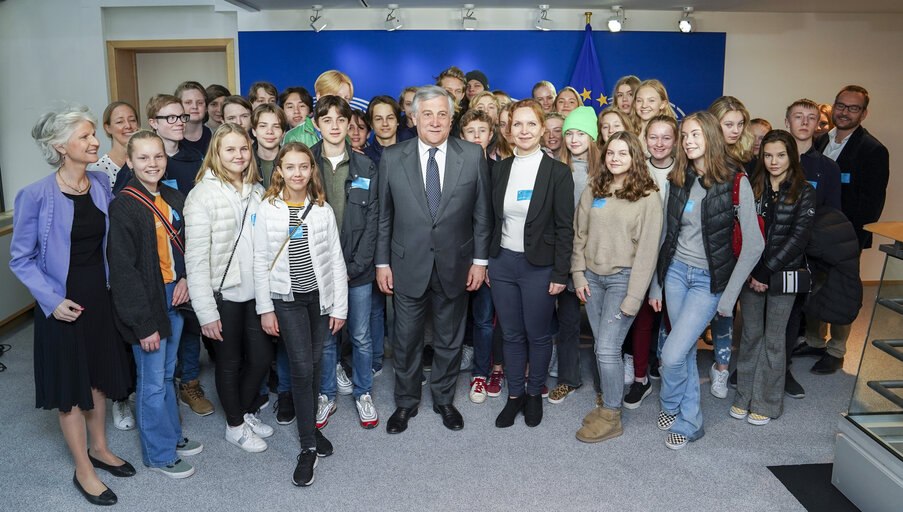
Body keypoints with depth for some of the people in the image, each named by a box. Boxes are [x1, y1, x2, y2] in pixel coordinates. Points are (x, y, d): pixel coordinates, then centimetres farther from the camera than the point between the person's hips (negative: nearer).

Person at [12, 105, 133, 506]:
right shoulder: (37, 195, -18)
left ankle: (99, 449, 39)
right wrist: (52, 300, -17)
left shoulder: (101, 183, -1)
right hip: (63, 302, -5)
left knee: (98, 375, 19)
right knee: (70, 385, 8)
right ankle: (83, 470, 24)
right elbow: (21, 259, -10)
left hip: (100, 293, 5)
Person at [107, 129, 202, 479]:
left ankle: (172, 436, 36)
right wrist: (144, 324, -18)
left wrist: (185, 279, -3)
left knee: (167, 374, 20)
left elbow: (186, 247, 17)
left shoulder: (174, 199, 7)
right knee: (152, 382, 5)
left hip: (174, 297, 7)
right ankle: (159, 453, 20)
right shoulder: (123, 206, -14)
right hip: (145, 302, -6)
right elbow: (122, 269, -17)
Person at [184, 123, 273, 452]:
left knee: (262, 355, 12)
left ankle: (246, 410, 38)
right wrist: (206, 312, -17)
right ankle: (235, 425, 31)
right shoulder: (203, 194, -12)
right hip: (224, 293, -5)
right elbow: (196, 258, -14)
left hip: (256, 291, 5)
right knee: (230, 362, 11)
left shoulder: (257, 191, 7)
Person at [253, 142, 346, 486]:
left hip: (320, 296, 2)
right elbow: (261, 262, -1)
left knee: (314, 364, 10)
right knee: (301, 367, -4)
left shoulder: (323, 209, -1)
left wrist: (340, 305, -1)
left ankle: (311, 425, 29)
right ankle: (308, 446, 7)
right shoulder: (267, 209, -4)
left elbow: (336, 259, 1)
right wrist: (265, 308, -2)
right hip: (286, 299, -2)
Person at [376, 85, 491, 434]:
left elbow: (481, 213, 1)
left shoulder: (473, 156, -3)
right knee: (406, 339, 12)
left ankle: (444, 399, 36)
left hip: (455, 266, 1)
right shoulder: (392, 158, -3)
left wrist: (480, 260, -1)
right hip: (408, 266, 0)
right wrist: (382, 263, 0)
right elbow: (383, 217, 1)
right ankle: (406, 402, 33)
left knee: (450, 339, 15)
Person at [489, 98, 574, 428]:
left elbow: (565, 228, -7)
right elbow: (494, 220, 10)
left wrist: (560, 274, -10)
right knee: (511, 334, 12)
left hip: (539, 266, -4)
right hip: (502, 262, 4)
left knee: (538, 335, 9)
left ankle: (535, 393, 29)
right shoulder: (501, 170, 6)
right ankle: (515, 394, 27)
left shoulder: (558, 172, -7)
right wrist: (487, 263, 7)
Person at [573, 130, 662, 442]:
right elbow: (579, 234, 11)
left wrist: (632, 298, -13)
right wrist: (578, 274, 3)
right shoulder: (593, 190, 6)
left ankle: (611, 417, 9)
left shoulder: (647, 198, -7)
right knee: (601, 346, 10)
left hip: (623, 278, -4)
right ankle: (607, 403, 26)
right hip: (593, 276, 5)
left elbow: (647, 251, -9)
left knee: (608, 348, -7)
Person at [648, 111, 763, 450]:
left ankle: (671, 409, 20)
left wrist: (728, 296, -12)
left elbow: (753, 244, -12)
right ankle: (690, 422, 27)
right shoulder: (678, 181, 4)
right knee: (686, 352, 10)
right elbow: (665, 235, 9)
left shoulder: (735, 184, -11)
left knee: (672, 354, -10)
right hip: (676, 272, 4)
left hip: (709, 280, -4)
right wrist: (655, 285, 9)